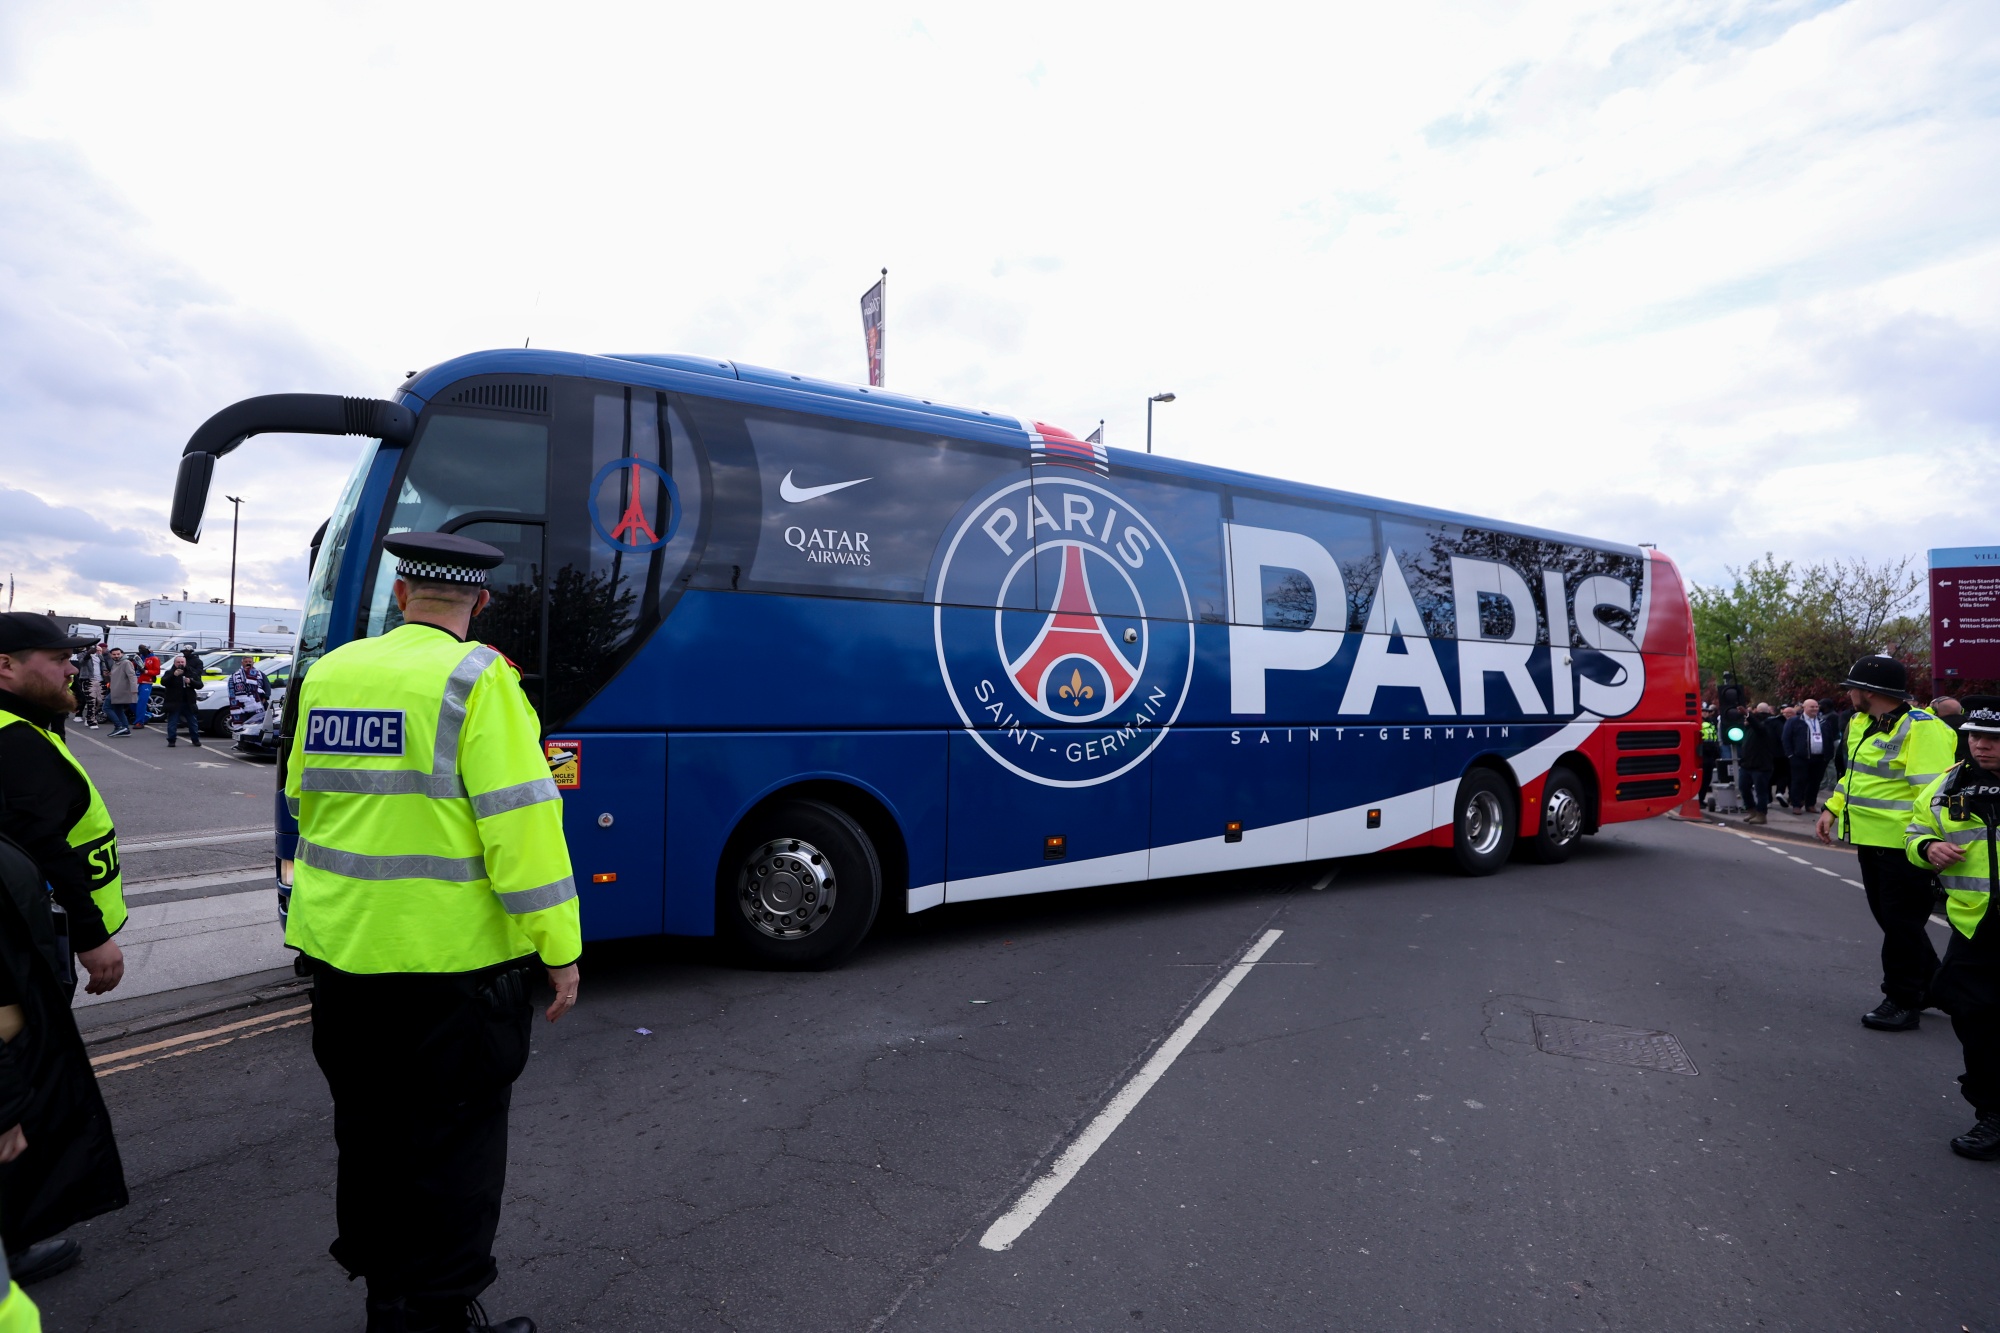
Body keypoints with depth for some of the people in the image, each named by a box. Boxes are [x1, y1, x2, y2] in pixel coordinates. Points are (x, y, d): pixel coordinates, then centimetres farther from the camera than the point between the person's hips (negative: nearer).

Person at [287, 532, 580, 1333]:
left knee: (369, 1128, 23)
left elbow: (304, 801, 14)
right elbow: (519, 821, -20)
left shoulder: (328, 674, 4)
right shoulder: (477, 679, -15)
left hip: (340, 946, 7)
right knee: (454, 1144, 9)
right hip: (451, 953, -6)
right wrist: (559, 946, -13)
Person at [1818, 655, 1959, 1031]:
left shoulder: (1921, 728, -18)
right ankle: (1931, 983, 36)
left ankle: (1902, 1001, 15)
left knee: (1901, 922, 2)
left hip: (1903, 845, -9)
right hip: (1870, 841, 9)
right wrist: (1832, 809, 13)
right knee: (1888, 916, 18)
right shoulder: (1860, 724, 10)